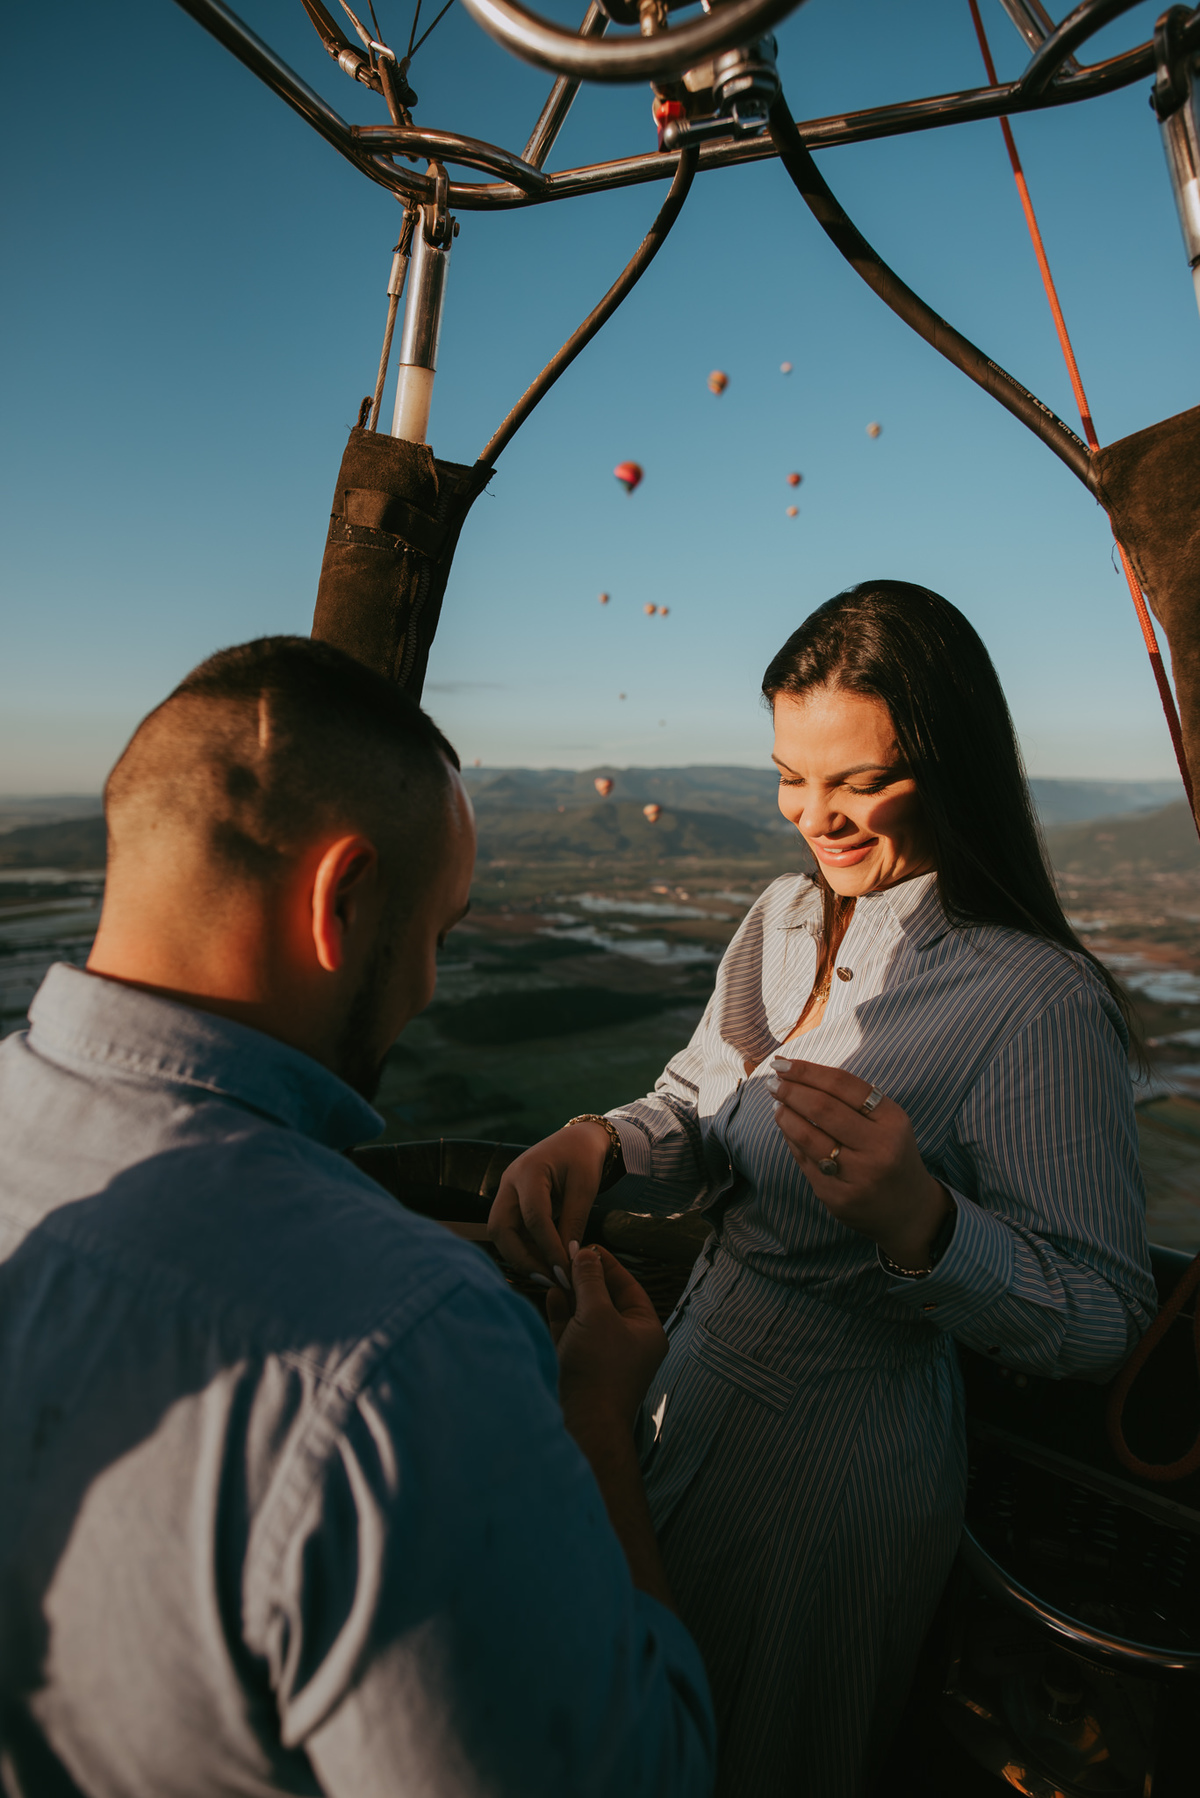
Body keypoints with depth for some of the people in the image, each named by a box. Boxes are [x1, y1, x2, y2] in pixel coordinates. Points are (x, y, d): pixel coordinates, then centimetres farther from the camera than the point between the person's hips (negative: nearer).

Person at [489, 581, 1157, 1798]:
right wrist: (594, 1147, -19)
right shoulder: (784, 918, -2)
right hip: (693, 1396, 7)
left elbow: (1104, 1322, -21)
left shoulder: (1035, 1004, -24)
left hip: (841, 1456, -6)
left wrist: (919, 1220, -39)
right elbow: (698, 1117, 2)